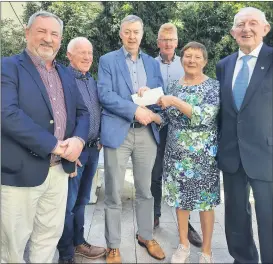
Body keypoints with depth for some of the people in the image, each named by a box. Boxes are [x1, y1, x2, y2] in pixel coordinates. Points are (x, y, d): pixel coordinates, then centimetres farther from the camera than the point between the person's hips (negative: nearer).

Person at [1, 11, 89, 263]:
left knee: (50, 234, 19)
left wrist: (78, 139, -10)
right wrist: (54, 146, -20)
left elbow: (82, 112, 12)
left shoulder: (66, 74, 13)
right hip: (21, 171, -6)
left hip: (60, 169, 6)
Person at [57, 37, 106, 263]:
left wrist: (99, 141, 13)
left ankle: (78, 242, 34)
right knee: (68, 203, 4)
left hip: (93, 149, 7)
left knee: (82, 200, 18)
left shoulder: (92, 81, 12)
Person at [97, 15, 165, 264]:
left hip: (147, 132, 4)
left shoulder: (152, 62, 16)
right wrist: (135, 110, -17)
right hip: (118, 132, -3)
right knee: (113, 194, 3)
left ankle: (146, 236, 32)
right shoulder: (107, 60, 5)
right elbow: (104, 94, -8)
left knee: (146, 190, 13)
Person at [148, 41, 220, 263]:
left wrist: (175, 101, -25)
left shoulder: (213, 86, -6)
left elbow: (206, 117, -21)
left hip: (203, 155, -4)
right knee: (180, 199, 13)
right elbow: (167, 118, 10)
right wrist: (149, 114, -9)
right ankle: (183, 245, 33)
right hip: (176, 153, 4)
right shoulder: (173, 86, 7)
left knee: (205, 201, 7)